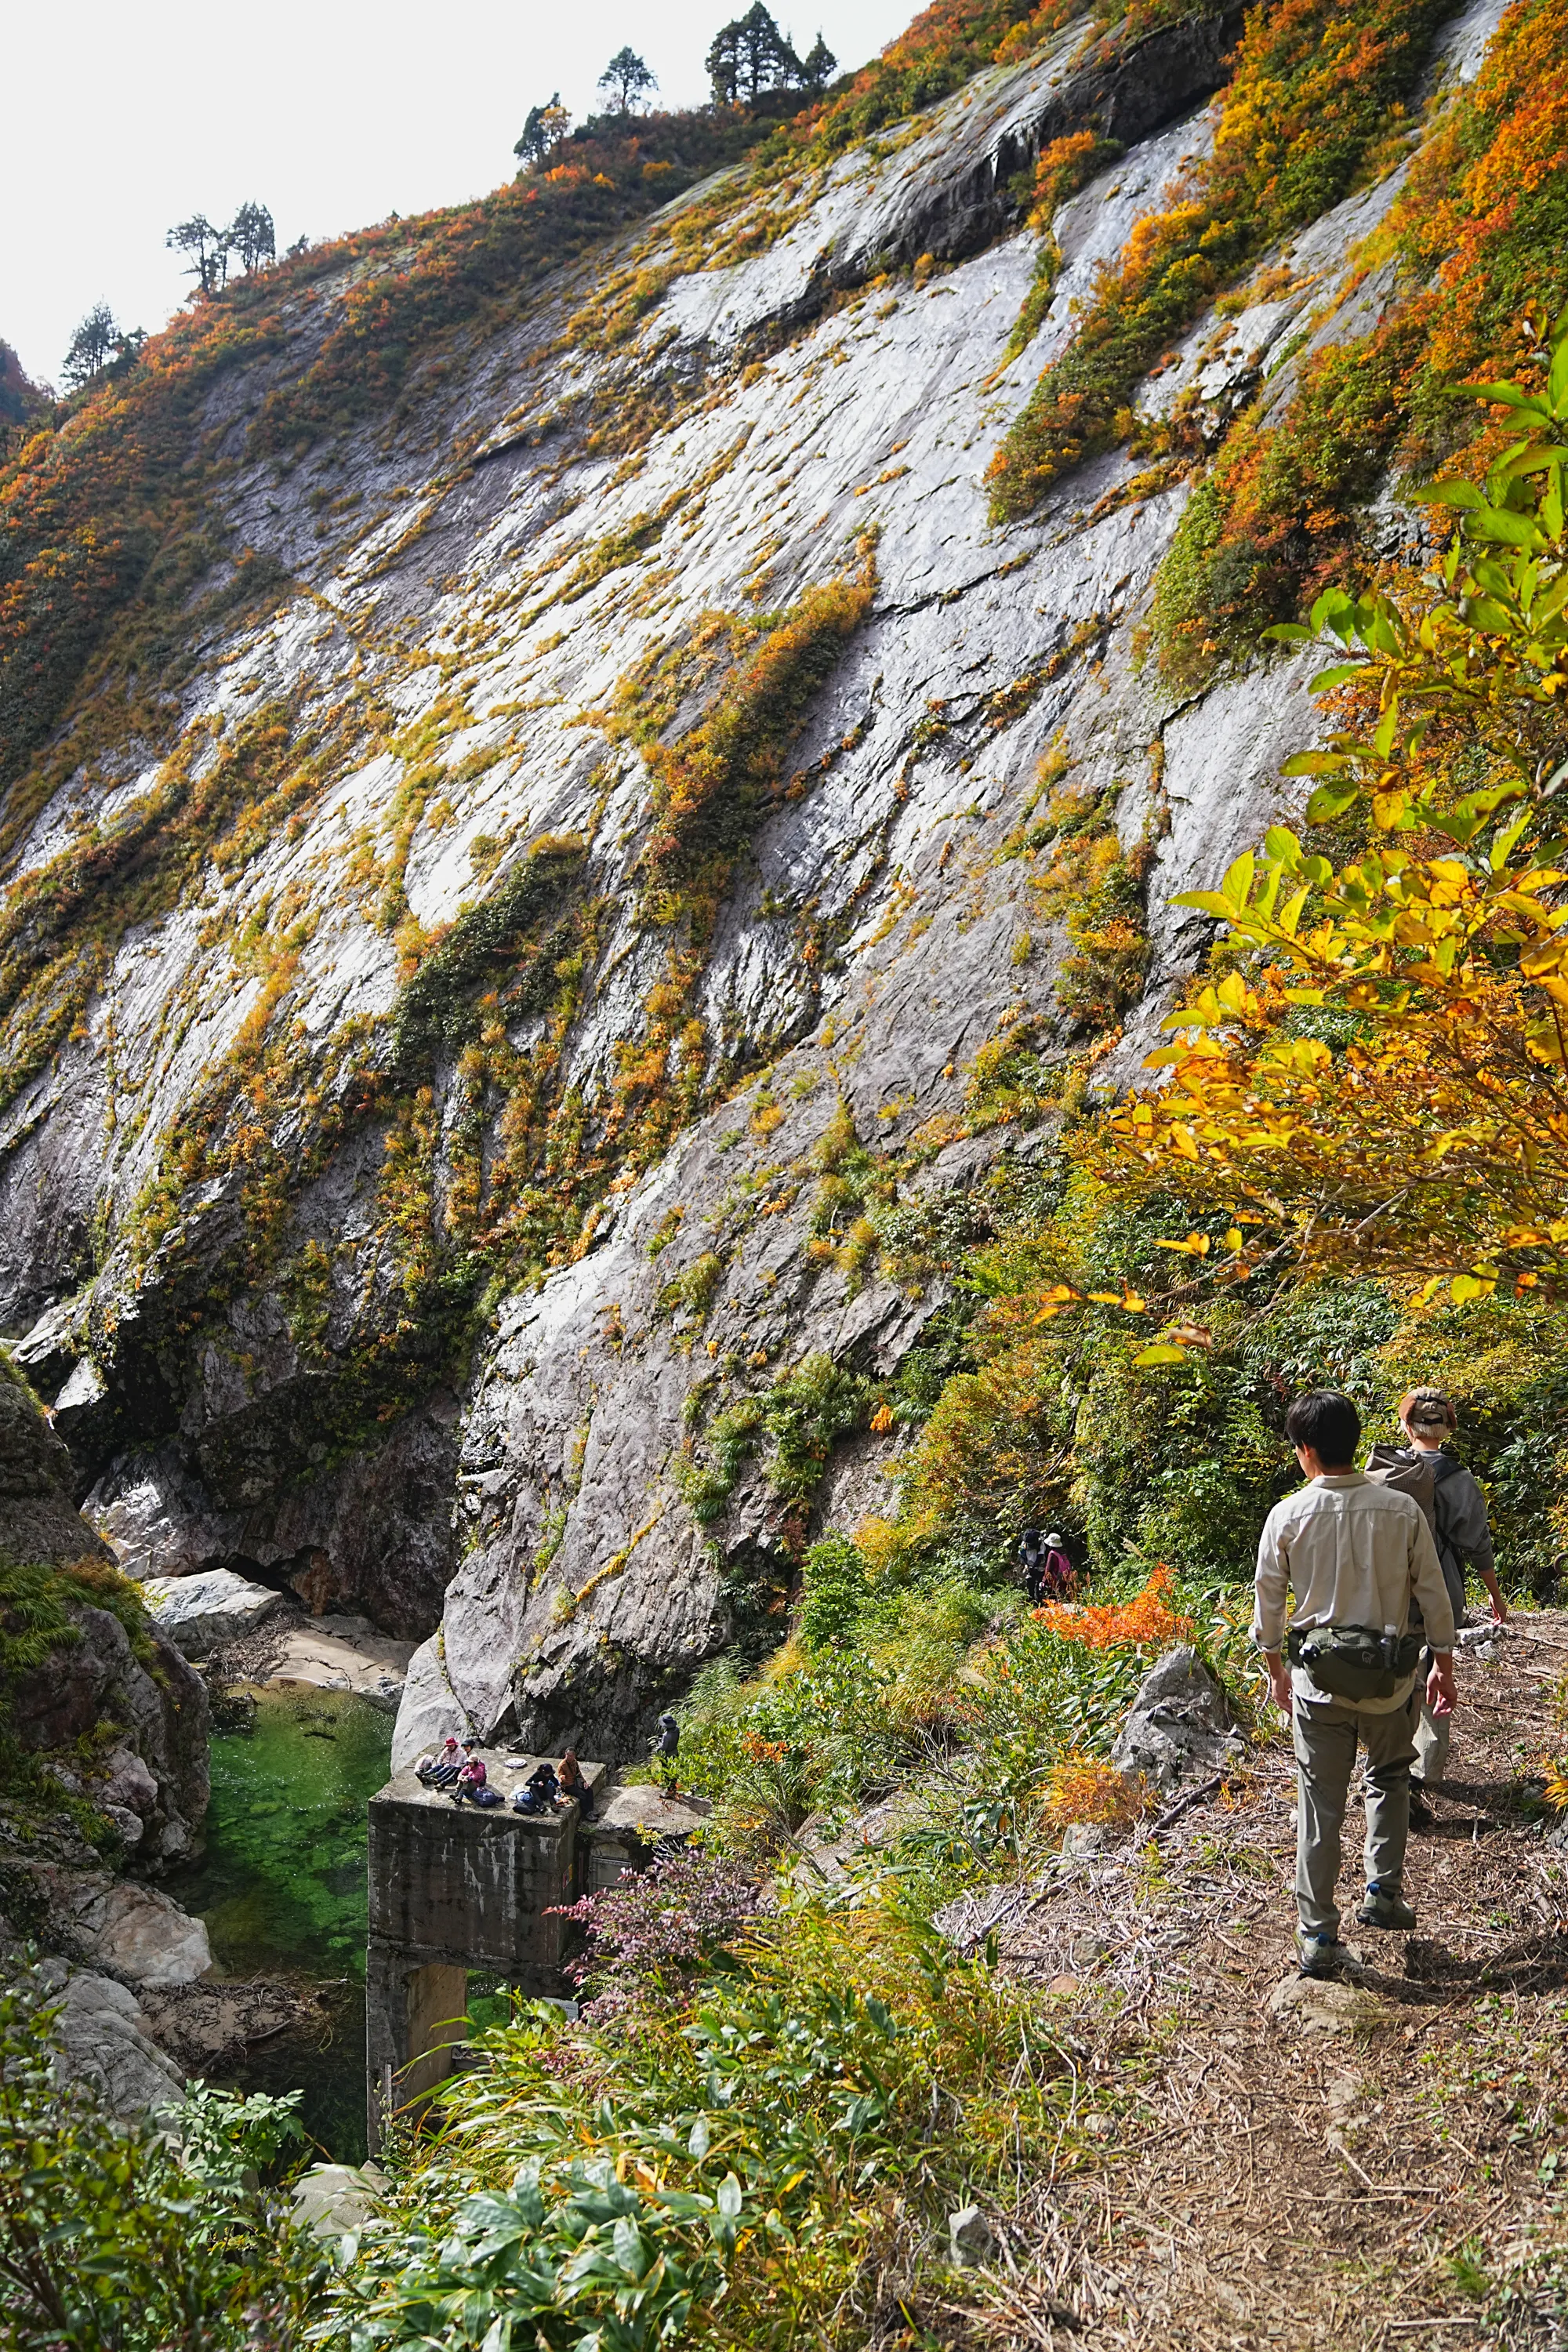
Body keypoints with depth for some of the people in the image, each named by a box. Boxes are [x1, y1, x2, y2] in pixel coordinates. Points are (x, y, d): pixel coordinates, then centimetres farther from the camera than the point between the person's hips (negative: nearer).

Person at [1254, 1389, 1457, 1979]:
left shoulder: (1287, 1516, -11)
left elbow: (1269, 1601, -1)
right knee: (1390, 1779, 28)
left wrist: (1275, 1667, 15)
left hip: (1318, 1677, -1)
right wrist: (1443, 1663, 12)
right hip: (1388, 1675, 1)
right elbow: (1433, 1594, -2)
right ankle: (1384, 1892, 24)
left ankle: (1318, 1937, 12)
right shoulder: (1402, 1510, -9)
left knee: (1320, 1806, 8)